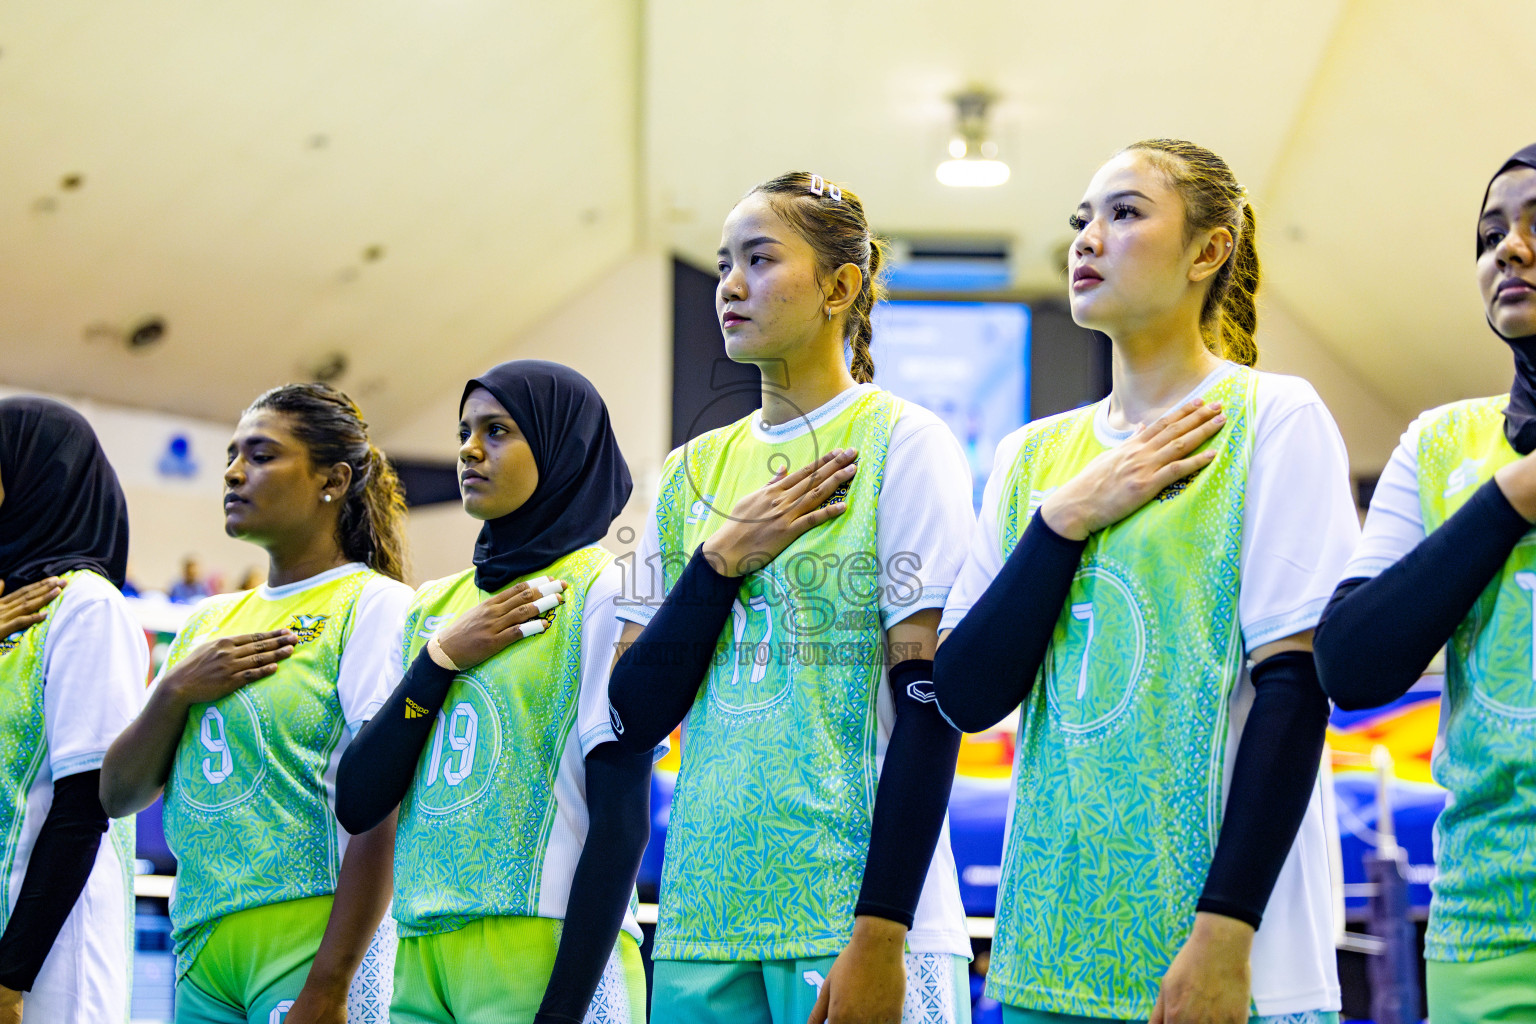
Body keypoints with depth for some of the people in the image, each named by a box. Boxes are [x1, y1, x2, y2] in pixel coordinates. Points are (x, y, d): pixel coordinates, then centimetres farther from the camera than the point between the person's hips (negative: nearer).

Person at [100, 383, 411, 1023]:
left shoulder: (374, 604, -4)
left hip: (314, 939, -6)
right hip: (200, 949, 6)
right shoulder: (210, 621, 17)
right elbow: (116, 795, 15)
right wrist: (176, 692, -2)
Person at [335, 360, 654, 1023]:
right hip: (424, 960, 6)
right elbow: (357, 805, 7)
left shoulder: (603, 591, -4)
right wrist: (441, 659, -3)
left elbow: (622, 824, -11)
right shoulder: (433, 607, 14)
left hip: (545, 960, -5)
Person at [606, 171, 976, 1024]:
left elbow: (930, 704, -9)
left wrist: (882, 934, -14)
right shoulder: (693, 470, 12)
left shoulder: (901, 444, -3)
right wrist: (720, 561, -5)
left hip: (854, 919, -4)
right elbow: (634, 715, 8)